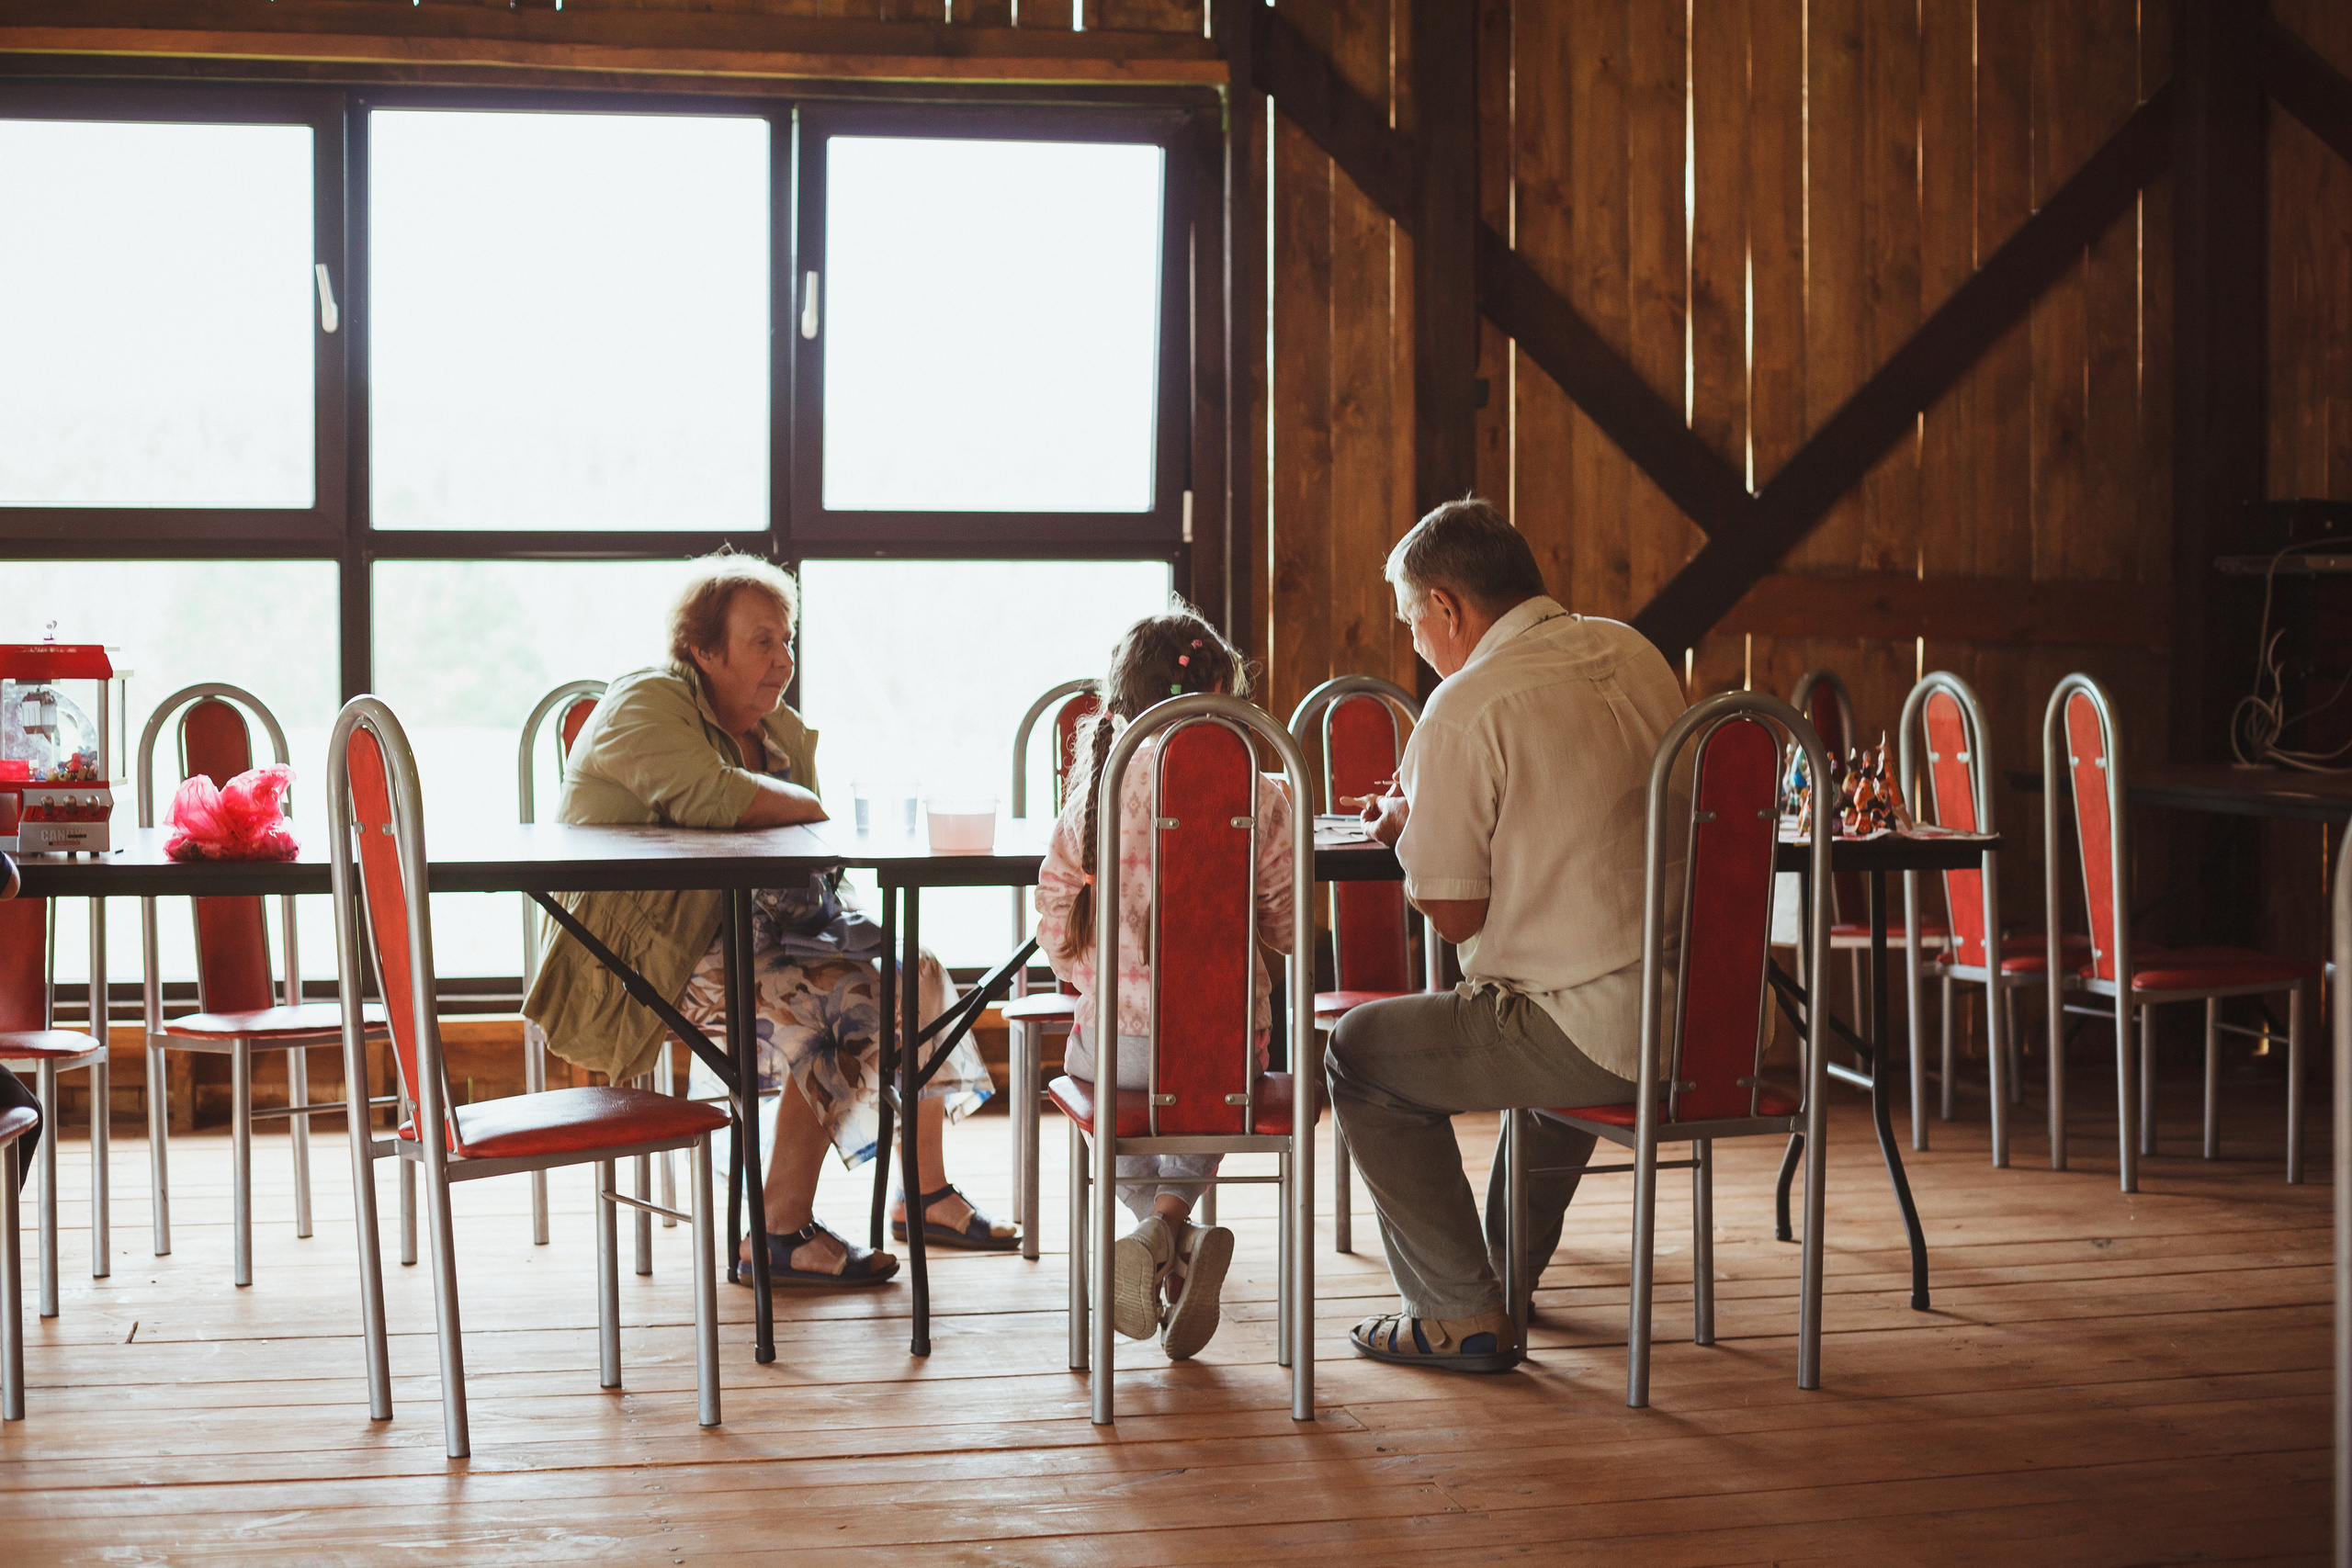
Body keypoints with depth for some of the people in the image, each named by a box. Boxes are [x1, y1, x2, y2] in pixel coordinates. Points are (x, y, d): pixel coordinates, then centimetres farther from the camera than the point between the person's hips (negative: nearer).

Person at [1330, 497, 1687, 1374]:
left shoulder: (1464, 710, -13)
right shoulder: (1632, 654, 12)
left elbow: (1456, 915, -9)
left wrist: (1404, 832, 11)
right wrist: (1430, 810, 25)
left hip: (1598, 1036, -8)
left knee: (1361, 1054, 8)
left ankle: (1462, 1315, 9)